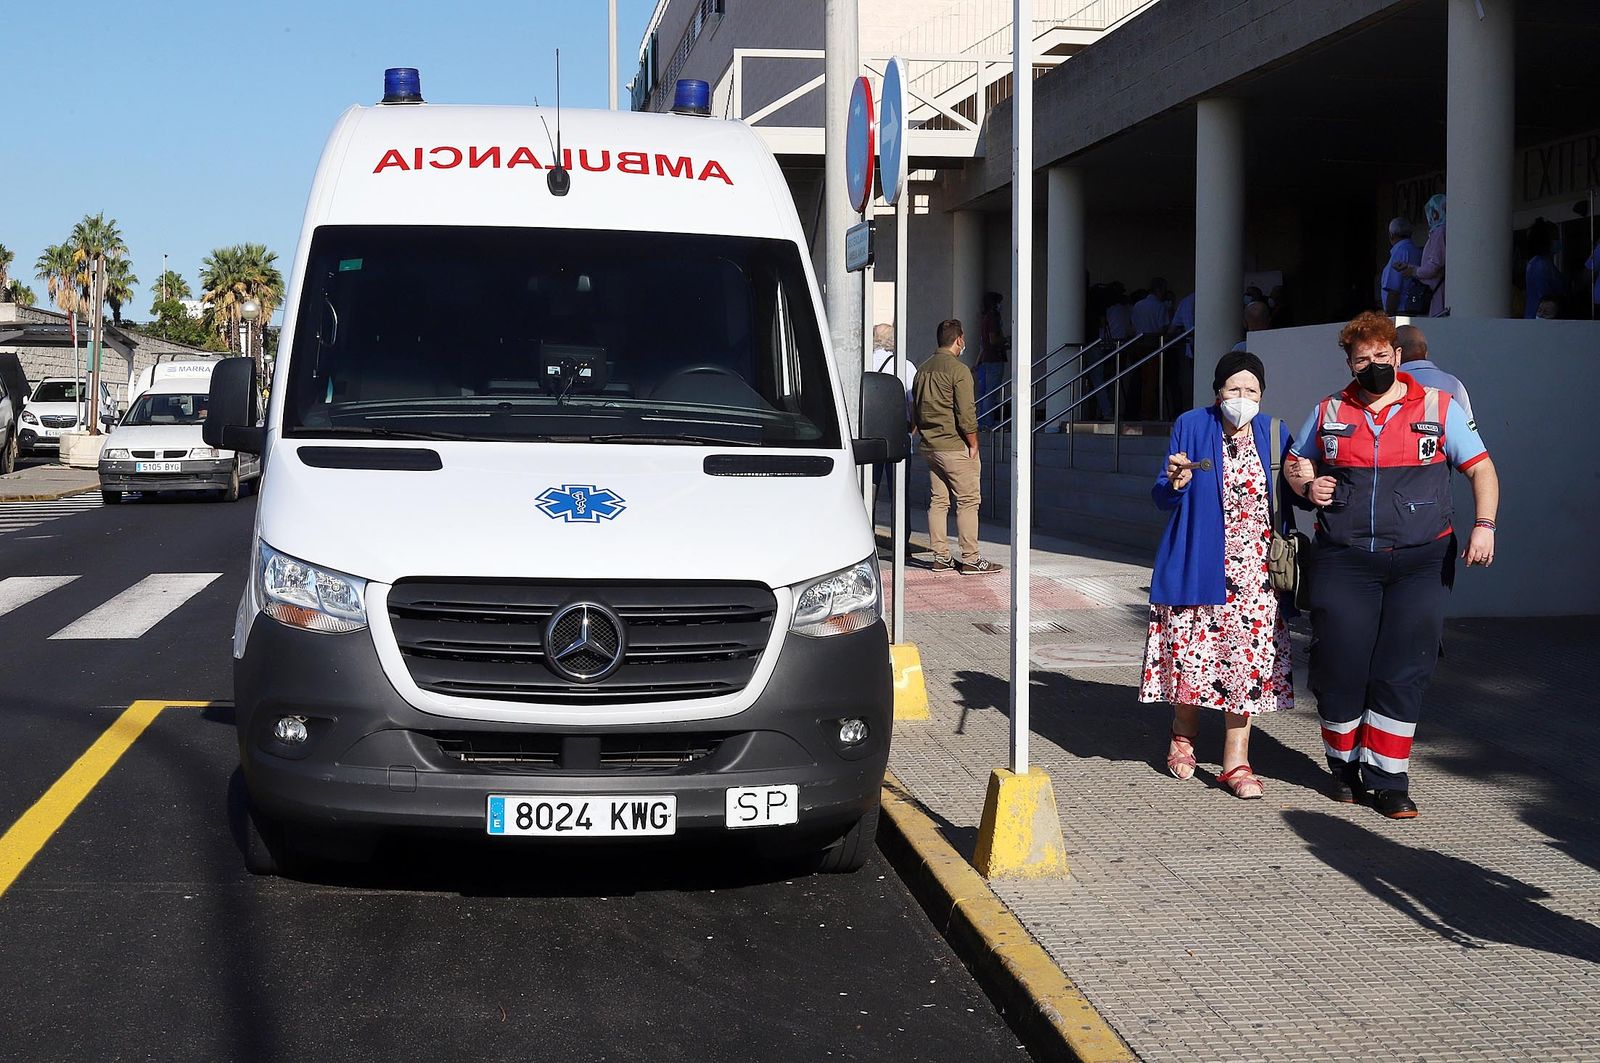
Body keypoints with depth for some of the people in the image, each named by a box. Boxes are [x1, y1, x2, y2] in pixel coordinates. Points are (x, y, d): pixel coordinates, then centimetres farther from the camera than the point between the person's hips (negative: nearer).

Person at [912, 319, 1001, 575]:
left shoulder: (923, 369, 12)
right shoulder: (958, 369, -12)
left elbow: (915, 409, 17)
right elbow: (966, 413, -17)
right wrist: (973, 444, -9)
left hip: (929, 446, 8)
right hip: (955, 446, -8)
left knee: (938, 501, 10)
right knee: (968, 501, -3)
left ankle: (941, 557, 11)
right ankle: (970, 560, -4)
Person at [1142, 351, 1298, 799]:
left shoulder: (1274, 434, 7)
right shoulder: (1191, 427, 0)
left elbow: (1285, 503, 16)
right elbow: (1161, 498, 2)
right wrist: (1175, 484, -19)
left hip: (1256, 572, 2)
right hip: (1199, 563, -2)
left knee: (1249, 660, -3)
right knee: (1192, 652, 1)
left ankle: (1236, 761, 4)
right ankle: (1183, 737, 28)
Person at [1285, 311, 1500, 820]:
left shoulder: (1439, 407, 5)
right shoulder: (1328, 412, 10)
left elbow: (1481, 468, 5)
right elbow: (1295, 464, 23)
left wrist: (1484, 524, -10)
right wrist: (1307, 485, -1)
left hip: (1421, 561, -1)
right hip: (1343, 561, 1)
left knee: (1403, 671, -2)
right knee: (1339, 666, 0)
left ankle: (1387, 779, 6)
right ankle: (1345, 767, 20)